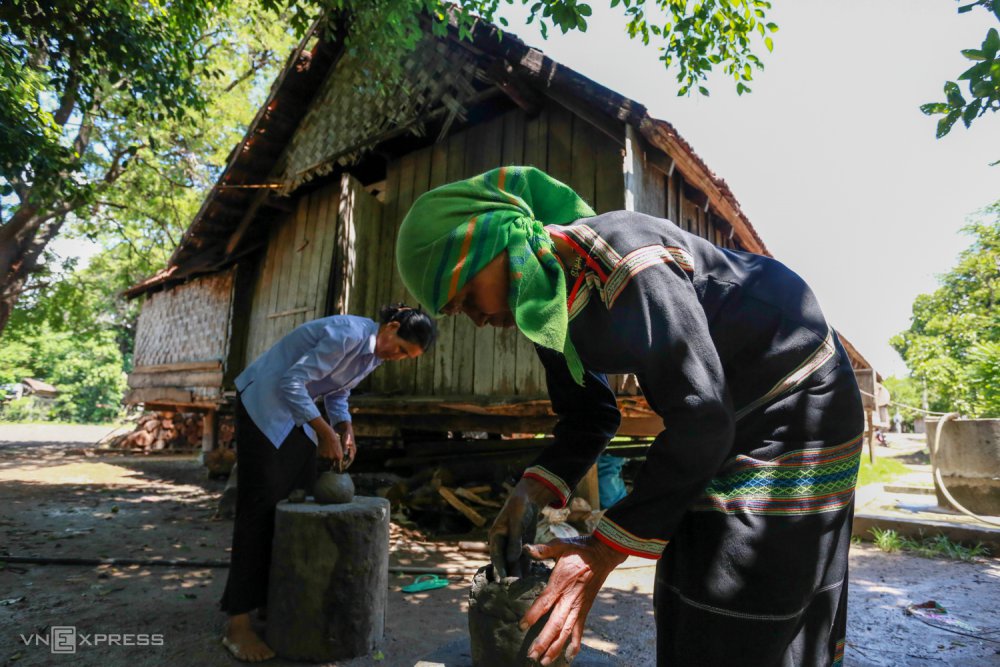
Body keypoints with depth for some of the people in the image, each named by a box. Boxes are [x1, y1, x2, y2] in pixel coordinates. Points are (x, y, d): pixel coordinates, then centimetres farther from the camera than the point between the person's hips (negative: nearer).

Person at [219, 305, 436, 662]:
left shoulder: (376, 353, 0)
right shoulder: (348, 335, -28)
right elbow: (290, 383, -28)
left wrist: (345, 430, -6)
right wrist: (325, 432, -24)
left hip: (297, 412, 9)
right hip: (264, 406, -9)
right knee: (261, 507, -9)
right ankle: (237, 625, -1)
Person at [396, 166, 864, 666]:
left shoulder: (624, 261, -34)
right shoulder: (543, 307, -5)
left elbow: (701, 420, -34)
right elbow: (588, 416, 2)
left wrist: (601, 553, -30)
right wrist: (531, 493, -15)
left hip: (795, 404, -8)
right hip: (729, 414, 8)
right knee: (689, 596, 16)